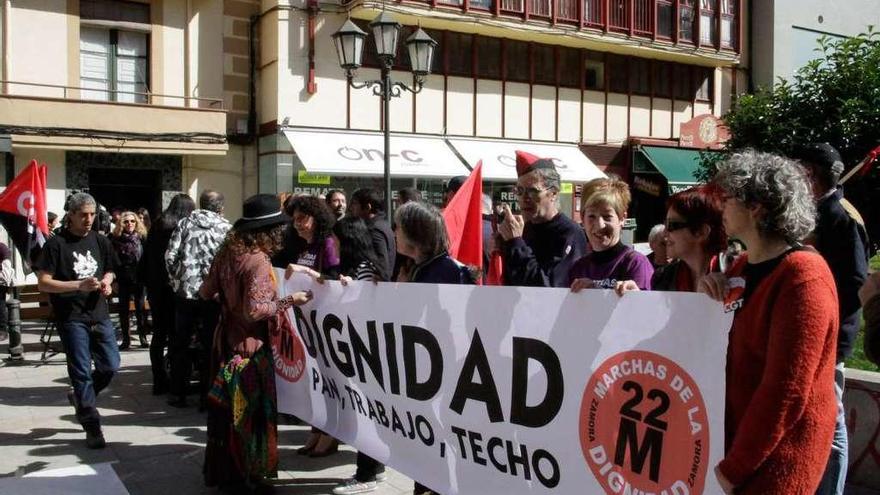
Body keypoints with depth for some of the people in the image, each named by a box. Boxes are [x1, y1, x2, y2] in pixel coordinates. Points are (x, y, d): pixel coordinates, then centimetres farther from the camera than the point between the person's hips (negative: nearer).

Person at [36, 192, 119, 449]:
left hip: (99, 314, 5)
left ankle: (81, 397, 33)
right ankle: (92, 427, 9)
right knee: (82, 371, 0)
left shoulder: (101, 241, 8)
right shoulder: (56, 244, -7)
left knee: (111, 365, 6)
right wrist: (78, 285, -22)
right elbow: (43, 283, -10)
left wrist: (106, 282, -2)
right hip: (71, 318, -5)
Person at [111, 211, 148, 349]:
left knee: (140, 308, 5)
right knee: (123, 309, 7)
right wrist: (113, 279, -7)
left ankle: (143, 338, 14)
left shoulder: (142, 238, 0)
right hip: (123, 280, 1)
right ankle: (126, 339, 16)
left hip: (139, 278, -1)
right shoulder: (116, 239, 0)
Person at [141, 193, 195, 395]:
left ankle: (159, 381, 15)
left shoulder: (155, 228, 8)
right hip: (173, 288, -6)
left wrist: (147, 283, 16)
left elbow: (145, 259, 11)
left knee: (159, 333, 12)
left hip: (154, 287, 6)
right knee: (175, 335, 1)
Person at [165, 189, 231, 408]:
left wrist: (177, 280, 12)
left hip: (185, 291, 1)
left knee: (180, 344, 13)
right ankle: (206, 395, 12)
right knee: (209, 345, 8)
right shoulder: (226, 228, 1)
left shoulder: (185, 224, 5)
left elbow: (170, 256, -2)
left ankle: (178, 394, 18)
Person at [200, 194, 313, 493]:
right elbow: (254, 310, -26)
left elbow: (205, 292, 9)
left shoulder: (227, 252, 2)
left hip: (226, 340, 8)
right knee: (249, 411, 4)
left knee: (226, 408, 17)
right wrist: (289, 301, -18)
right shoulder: (258, 261, -21)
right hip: (249, 345, -8)